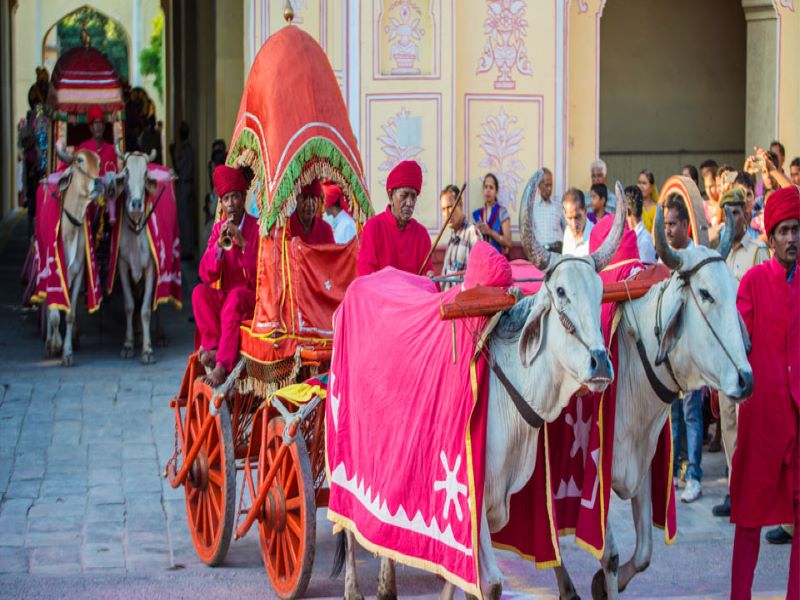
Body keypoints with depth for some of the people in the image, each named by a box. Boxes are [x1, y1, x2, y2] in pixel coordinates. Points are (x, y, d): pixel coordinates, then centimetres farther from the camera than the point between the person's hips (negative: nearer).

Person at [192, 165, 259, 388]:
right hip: (225, 297, 4)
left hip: (253, 297, -4)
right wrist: (219, 243, -15)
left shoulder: (257, 228, -5)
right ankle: (214, 348, -27)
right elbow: (206, 275, -1)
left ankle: (222, 365, -40)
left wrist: (243, 243, -23)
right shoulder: (218, 229, 7)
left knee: (235, 297, -37)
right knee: (200, 292, -25)